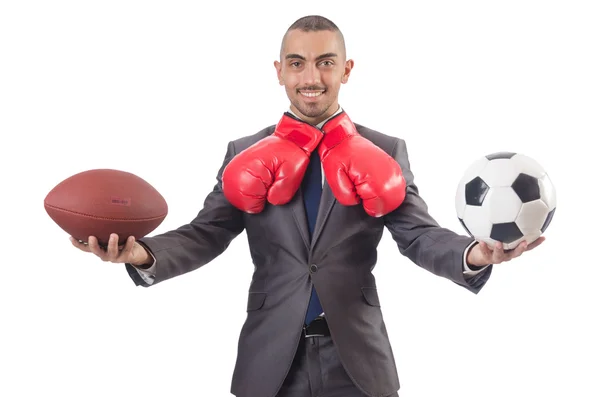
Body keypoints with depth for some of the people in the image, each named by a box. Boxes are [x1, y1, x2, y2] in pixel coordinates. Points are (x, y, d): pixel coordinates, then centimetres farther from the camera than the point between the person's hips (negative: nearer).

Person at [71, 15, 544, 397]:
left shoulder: (386, 153, 3)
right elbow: (206, 234, -3)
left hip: (357, 357, 0)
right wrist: (145, 253, -23)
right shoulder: (246, 154, 4)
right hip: (272, 357, 1)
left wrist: (472, 254, -28)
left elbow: (420, 234, -6)